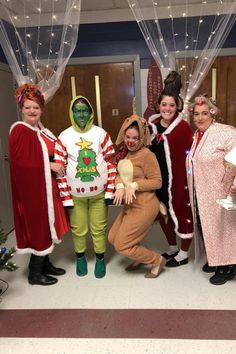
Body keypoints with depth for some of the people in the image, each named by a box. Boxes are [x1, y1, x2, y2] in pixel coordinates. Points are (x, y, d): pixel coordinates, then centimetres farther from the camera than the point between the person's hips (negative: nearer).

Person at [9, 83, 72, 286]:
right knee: (38, 225, -1)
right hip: (31, 186, -8)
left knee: (45, 224, 15)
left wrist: (55, 163, 3)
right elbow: (20, 162, -21)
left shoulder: (41, 130, 12)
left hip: (45, 185, 9)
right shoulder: (19, 131, -14)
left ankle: (45, 263, 29)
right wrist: (49, 165, -19)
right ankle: (35, 273, 13)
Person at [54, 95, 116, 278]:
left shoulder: (101, 133, -3)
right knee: (78, 229, 13)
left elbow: (111, 162, -2)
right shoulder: (64, 137, -4)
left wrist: (110, 191, -4)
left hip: (99, 192, 0)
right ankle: (80, 258, 37)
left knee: (99, 228, 10)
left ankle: (100, 259, 32)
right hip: (75, 193, 0)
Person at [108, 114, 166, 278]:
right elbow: (120, 174, 6)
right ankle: (140, 256, 36)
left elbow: (157, 181, -15)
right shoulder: (124, 152, 6)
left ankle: (157, 259, 15)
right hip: (130, 205, 9)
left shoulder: (146, 155, -18)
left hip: (144, 207, -9)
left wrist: (135, 186, -23)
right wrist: (120, 186, -15)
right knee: (113, 238, 15)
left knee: (122, 245, -3)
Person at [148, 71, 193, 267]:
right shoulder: (152, 124, 3)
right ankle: (172, 248, 40)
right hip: (159, 179, 6)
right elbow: (147, 150, 12)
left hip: (178, 179, -6)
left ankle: (184, 253, 28)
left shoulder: (183, 127, -13)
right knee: (163, 213, 18)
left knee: (182, 213, 9)